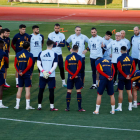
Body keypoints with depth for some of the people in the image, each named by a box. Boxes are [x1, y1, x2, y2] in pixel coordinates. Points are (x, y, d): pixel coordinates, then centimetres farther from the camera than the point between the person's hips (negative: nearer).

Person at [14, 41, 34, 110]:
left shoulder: (18, 54, 4)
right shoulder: (29, 55, -9)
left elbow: (15, 64, 0)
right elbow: (30, 65, -16)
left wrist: (19, 71, -7)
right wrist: (23, 72, -11)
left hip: (20, 75, 4)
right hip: (27, 74, -4)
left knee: (19, 89, 11)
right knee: (27, 89, 0)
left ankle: (17, 105, 10)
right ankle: (28, 105, -2)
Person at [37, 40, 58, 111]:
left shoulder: (41, 53, 3)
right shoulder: (54, 54, -3)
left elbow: (38, 63, -2)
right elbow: (55, 65, -9)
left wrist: (43, 71, -7)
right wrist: (49, 72, -9)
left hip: (42, 75, 2)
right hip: (51, 76, -2)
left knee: (41, 90, 8)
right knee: (51, 91, 3)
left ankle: (39, 106, 11)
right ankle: (51, 106, 3)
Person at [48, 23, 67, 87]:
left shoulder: (62, 35, 4)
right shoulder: (50, 35, -3)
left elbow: (63, 44, -5)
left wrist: (55, 44, -13)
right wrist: (59, 43, -11)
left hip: (59, 54, 2)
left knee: (61, 68, 5)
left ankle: (63, 82, 12)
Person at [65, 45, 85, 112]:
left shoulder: (68, 57, 3)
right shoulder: (79, 57, -5)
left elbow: (66, 67, -3)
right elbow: (79, 68, -13)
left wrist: (72, 75, -7)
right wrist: (74, 75, -11)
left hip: (70, 77, 2)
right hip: (77, 77, -2)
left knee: (69, 92, 7)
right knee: (78, 91, 1)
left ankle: (67, 107, 7)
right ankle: (79, 108, -1)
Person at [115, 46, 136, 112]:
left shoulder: (119, 59, -10)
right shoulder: (131, 58, 2)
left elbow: (119, 69, -15)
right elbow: (134, 68, 0)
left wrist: (125, 76, -10)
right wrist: (129, 75, -4)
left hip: (121, 77, -4)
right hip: (128, 78, 4)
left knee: (120, 92, 0)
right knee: (129, 92, 9)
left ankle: (119, 107, -1)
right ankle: (130, 107, 12)